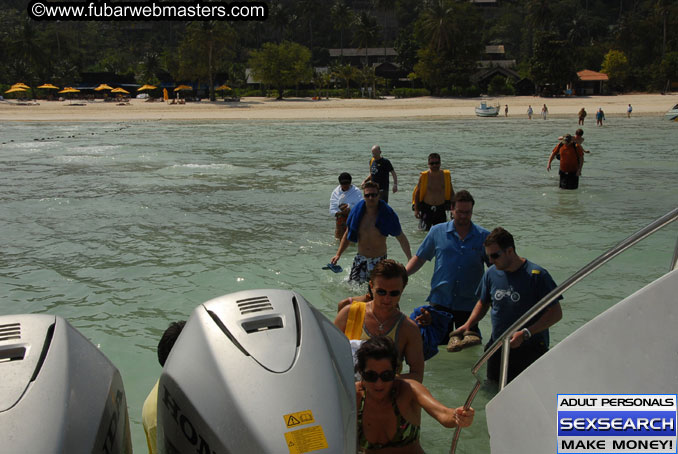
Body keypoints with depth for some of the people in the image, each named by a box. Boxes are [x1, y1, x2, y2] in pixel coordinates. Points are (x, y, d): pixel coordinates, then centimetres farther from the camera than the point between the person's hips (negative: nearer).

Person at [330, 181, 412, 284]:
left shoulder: (387, 214, -13)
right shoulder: (357, 211, -5)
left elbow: (401, 238, -5)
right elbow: (347, 235, 9)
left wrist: (411, 260, -7)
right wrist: (338, 254, 0)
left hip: (379, 260, -3)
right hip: (360, 258, 3)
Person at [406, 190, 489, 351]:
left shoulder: (483, 237, 2)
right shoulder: (438, 232, 2)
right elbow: (420, 258, 8)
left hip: (469, 304, 0)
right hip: (441, 301, 0)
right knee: (438, 346, 6)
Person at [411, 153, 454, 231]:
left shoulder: (446, 175, 2)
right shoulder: (423, 176, -5)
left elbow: (451, 192, 12)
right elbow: (417, 193, 0)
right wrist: (416, 209, -7)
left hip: (441, 209, 2)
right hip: (426, 208, -2)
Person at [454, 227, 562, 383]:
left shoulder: (536, 275, -15)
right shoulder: (491, 273, 2)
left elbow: (556, 313, -13)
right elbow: (483, 303, 18)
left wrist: (525, 334, -22)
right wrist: (468, 325, 1)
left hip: (530, 349, -5)